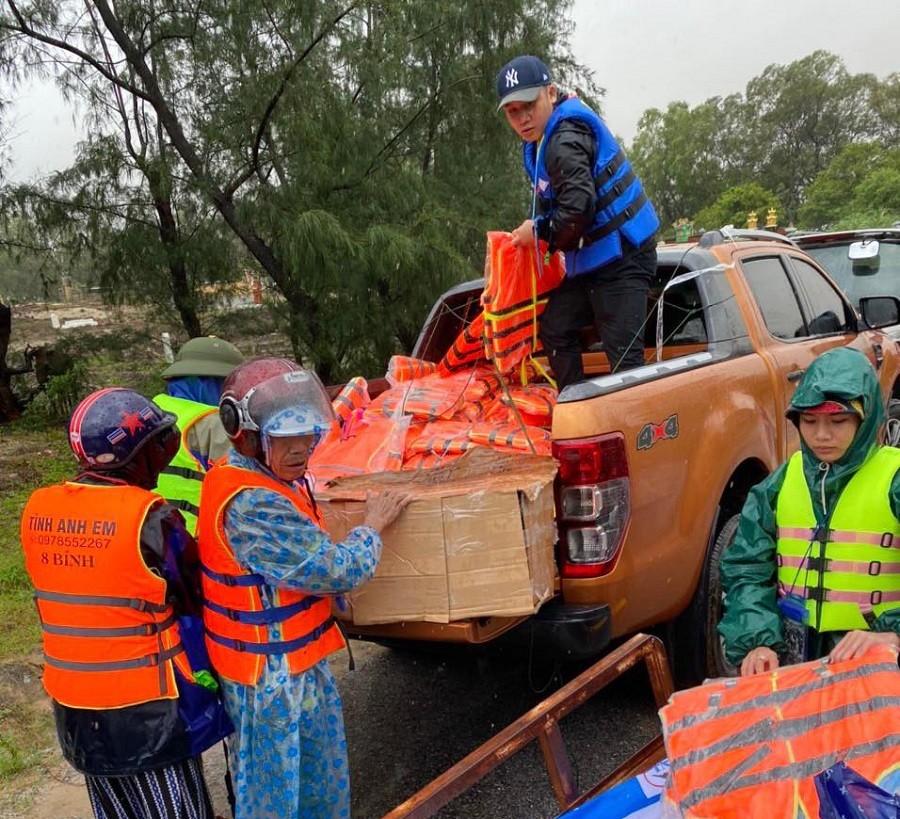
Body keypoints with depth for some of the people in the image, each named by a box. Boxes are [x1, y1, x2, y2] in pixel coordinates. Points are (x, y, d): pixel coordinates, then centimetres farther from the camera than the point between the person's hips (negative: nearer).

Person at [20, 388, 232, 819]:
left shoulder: (37, 510, -3)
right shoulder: (149, 517, -21)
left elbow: (81, 592, 6)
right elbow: (192, 604, -10)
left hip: (71, 702, 6)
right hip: (145, 706, -6)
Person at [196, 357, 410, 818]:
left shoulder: (271, 480, 2)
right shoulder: (250, 504, -30)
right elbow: (341, 571, -25)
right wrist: (373, 525, -9)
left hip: (302, 663, 9)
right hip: (270, 677, -9)